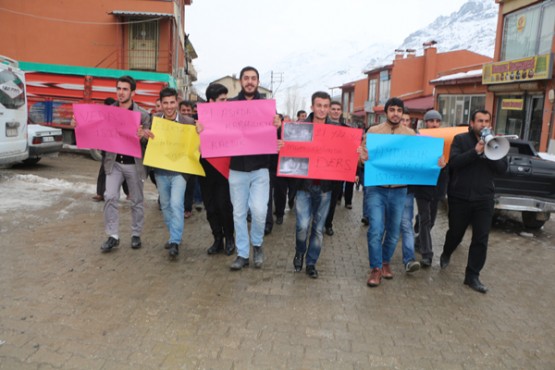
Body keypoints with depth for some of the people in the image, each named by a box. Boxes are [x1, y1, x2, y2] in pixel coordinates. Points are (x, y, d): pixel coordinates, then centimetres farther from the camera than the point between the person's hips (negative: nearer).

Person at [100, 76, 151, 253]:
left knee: (137, 201, 8)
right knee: (110, 197, -6)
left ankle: (136, 235, 22)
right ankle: (113, 236, 4)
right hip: (114, 162, 2)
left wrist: (142, 136, -29)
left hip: (134, 163, -2)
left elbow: (148, 140, -6)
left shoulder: (143, 115, -5)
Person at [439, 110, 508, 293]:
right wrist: (475, 151, -26)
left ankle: (472, 275, 10)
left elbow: (503, 168, -4)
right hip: (460, 197, -2)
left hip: (484, 199, 2)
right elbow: (453, 162, -16)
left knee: (481, 239, -1)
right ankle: (446, 255, 44)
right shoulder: (460, 139, -2)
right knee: (456, 232, 14)